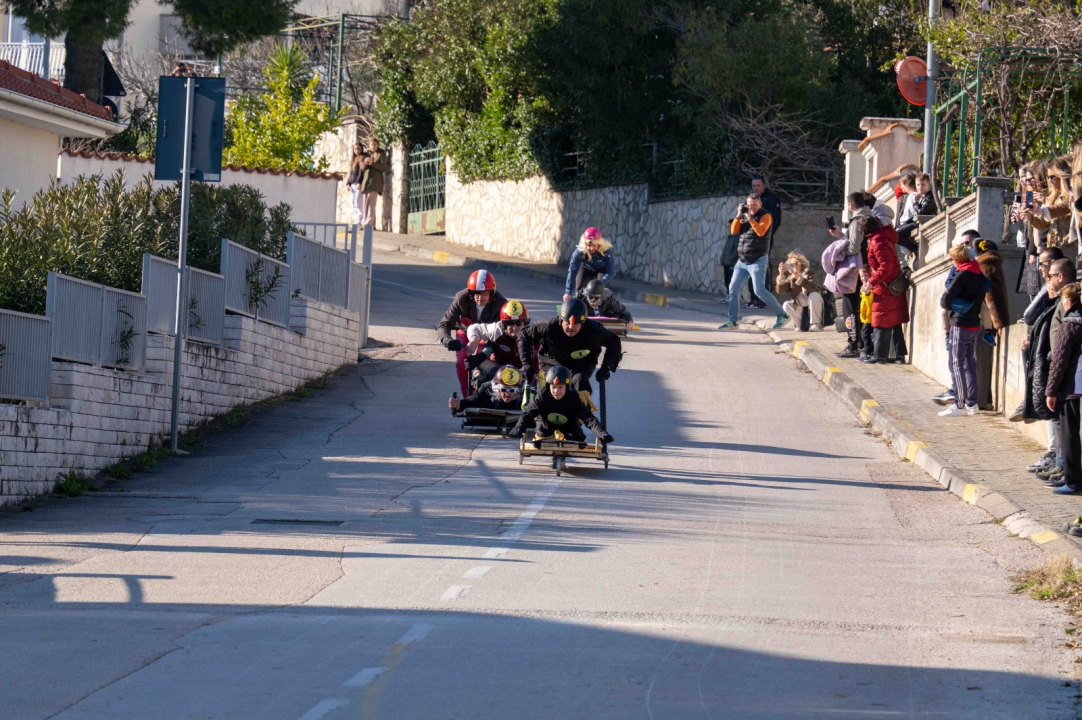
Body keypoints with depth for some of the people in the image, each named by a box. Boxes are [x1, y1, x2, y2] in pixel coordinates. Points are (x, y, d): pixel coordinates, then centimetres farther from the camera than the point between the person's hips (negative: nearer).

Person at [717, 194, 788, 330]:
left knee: (759, 290, -12)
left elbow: (761, 231, -22)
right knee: (733, 289, 3)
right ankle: (732, 321, 8)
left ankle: (782, 316, -4)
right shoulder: (744, 216, 12)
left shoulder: (765, 216, -5)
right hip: (742, 261, 7)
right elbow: (734, 231, 5)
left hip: (757, 260, -7)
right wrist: (739, 215, -6)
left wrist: (750, 217, -19)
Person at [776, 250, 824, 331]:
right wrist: (781, 275, -25)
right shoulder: (790, 278, 2)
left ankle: (817, 324, -20)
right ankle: (801, 324, -5)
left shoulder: (808, 274, -9)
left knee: (813, 295, -32)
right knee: (786, 305, -18)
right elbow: (780, 290, -11)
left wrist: (798, 277, -43)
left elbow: (812, 287, -31)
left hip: (814, 307, -4)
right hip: (801, 308, 4)